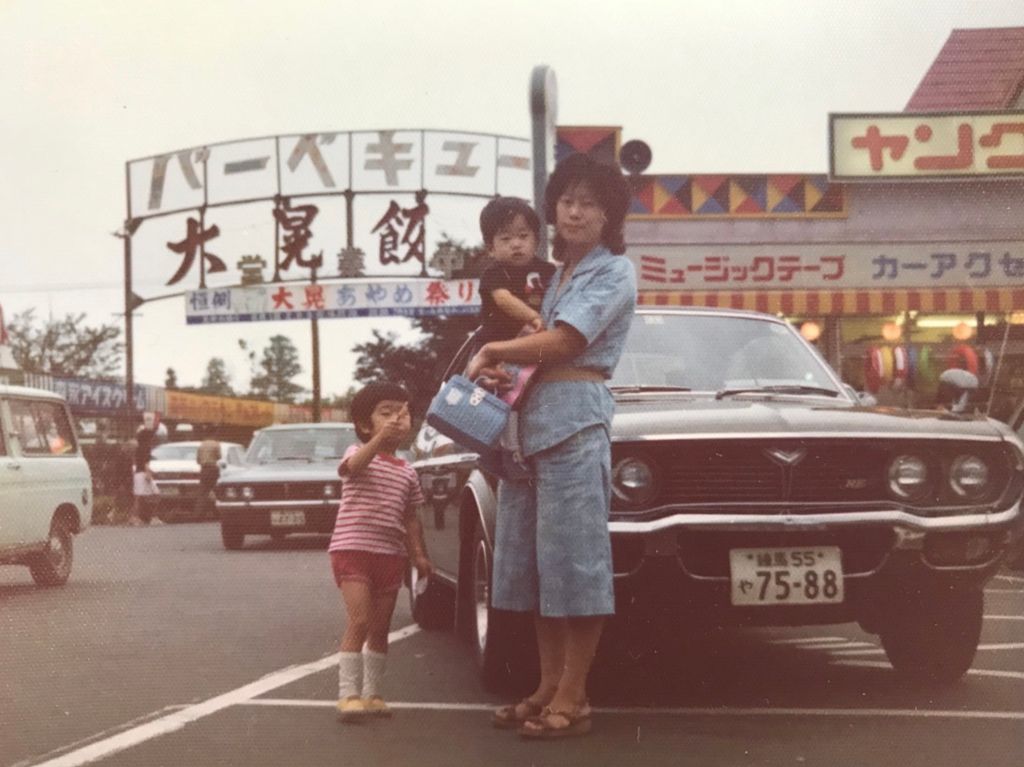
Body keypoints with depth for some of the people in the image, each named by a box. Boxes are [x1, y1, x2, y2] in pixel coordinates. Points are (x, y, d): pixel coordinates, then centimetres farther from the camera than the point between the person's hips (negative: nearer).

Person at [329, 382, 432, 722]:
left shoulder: (406, 472, 14)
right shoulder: (358, 453, -3)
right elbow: (353, 465, -28)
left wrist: (419, 554, 8)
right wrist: (379, 440, -46)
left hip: (391, 554, 6)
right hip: (353, 550, -6)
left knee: (380, 628, 9)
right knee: (360, 621, -16)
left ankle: (371, 693, 18)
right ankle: (348, 694, -13)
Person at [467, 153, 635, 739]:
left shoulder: (614, 272, -2)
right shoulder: (558, 274, 22)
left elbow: (560, 343, -13)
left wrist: (492, 353, -2)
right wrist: (503, 367, -3)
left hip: (573, 423, -8)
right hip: (528, 422, 8)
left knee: (572, 559, -7)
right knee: (533, 563, 8)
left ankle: (572, 699, -5)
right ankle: (549, 687, 16)